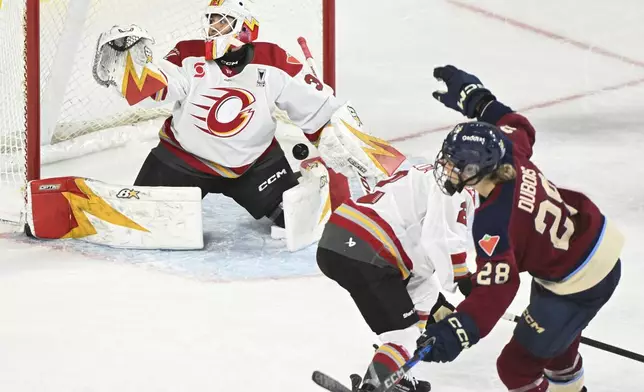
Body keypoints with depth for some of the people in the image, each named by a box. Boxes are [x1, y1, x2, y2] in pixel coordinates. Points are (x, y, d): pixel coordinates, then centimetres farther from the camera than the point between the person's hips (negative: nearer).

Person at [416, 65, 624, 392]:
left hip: (581, 285, -10)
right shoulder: (510, 154, -14)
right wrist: (475, 98, 14)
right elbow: (518, 128, 11)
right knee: (556, 329, 36)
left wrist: (456, 331, -47)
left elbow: (494, 293, -37)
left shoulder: (493, 224, -34)